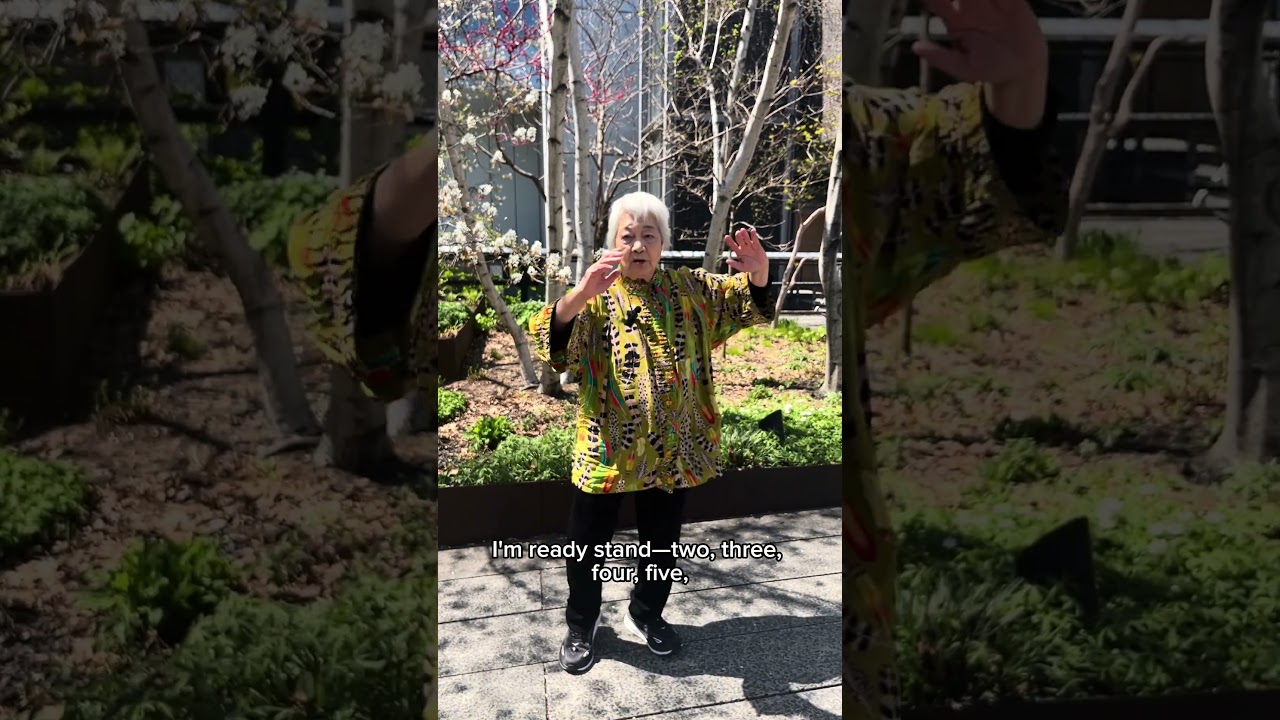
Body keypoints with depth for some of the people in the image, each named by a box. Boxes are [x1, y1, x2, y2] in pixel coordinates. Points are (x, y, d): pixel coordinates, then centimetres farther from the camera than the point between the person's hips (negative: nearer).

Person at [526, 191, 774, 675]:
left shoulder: (689, 289, 5)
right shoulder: (596, 297, -7)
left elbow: (748, 304, 5)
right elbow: (550, 343, -22)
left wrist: (757, 273, -20)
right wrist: (579, 295, -43)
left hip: (672, 449, 3)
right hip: (608, 448, -3)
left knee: (662, 543, 18)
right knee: (589, 545, 9)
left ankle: (646, 615, 41)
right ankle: (581, 626, 31)